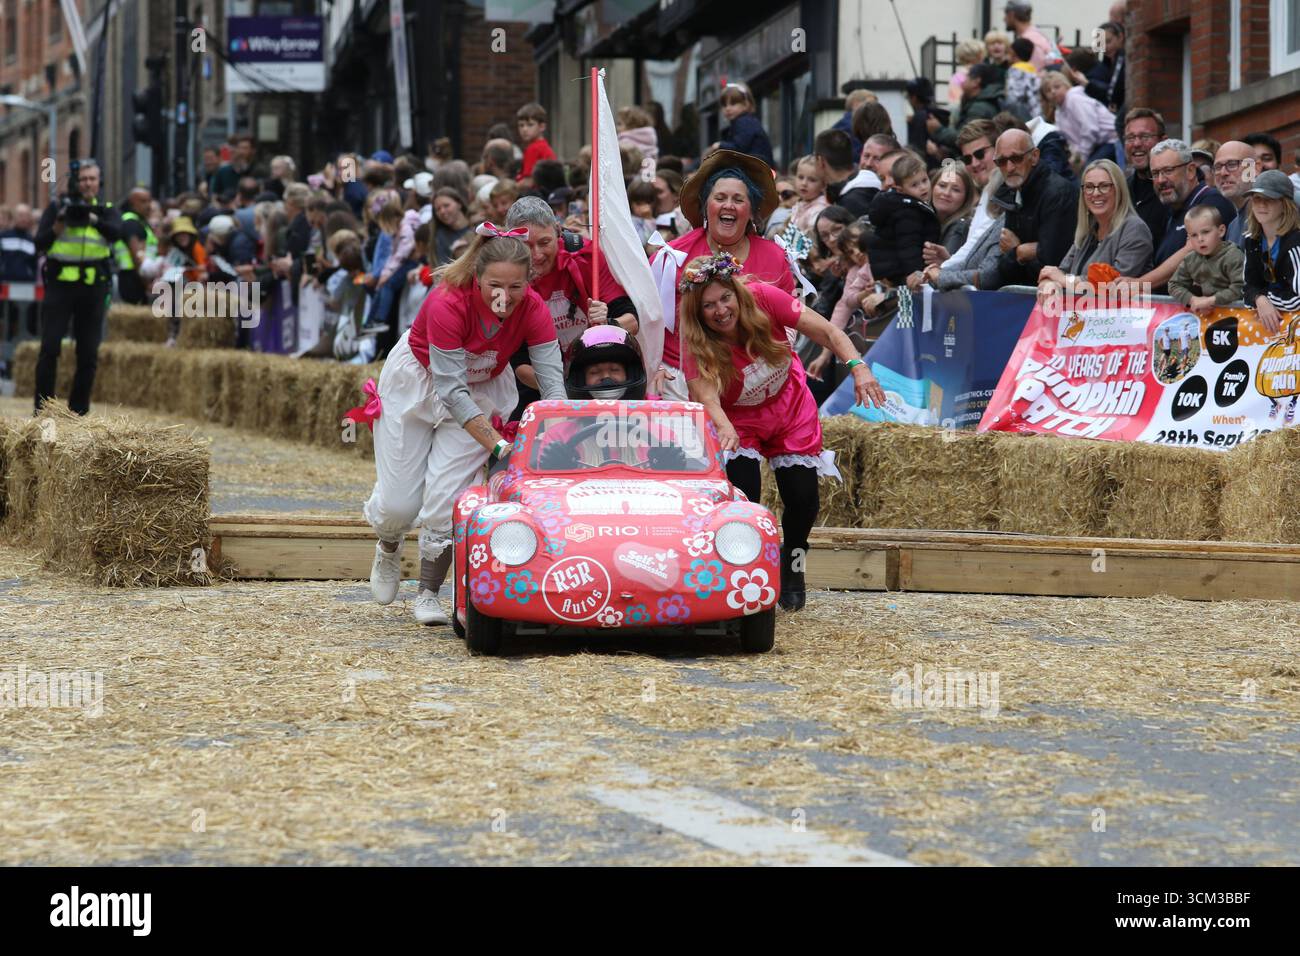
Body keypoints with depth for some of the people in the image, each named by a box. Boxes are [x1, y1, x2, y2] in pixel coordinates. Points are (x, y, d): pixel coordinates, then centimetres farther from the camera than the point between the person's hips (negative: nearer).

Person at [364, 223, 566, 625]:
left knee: (446, 493, -11)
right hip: (419, 379, -2)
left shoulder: (532, 308, -26)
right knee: (398, 501, 1)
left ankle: (428, 592, 8)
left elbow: (553, 381, -28)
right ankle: (388, 549, 37)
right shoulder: (448, 303, -37)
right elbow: (451, 390, -36)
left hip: (482, 389, 2)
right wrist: (498, 446, -41)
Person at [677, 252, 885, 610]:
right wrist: (726, 431, -62)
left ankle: (792, 563, 29)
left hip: (791, 412, 2)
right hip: (739, 423, -2)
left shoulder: (762, 298, -26)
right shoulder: (696, 345, -27)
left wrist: (858, 367, -38)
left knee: (803, 500, -2)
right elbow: (706, 396, -42)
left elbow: (827, 332, -23)